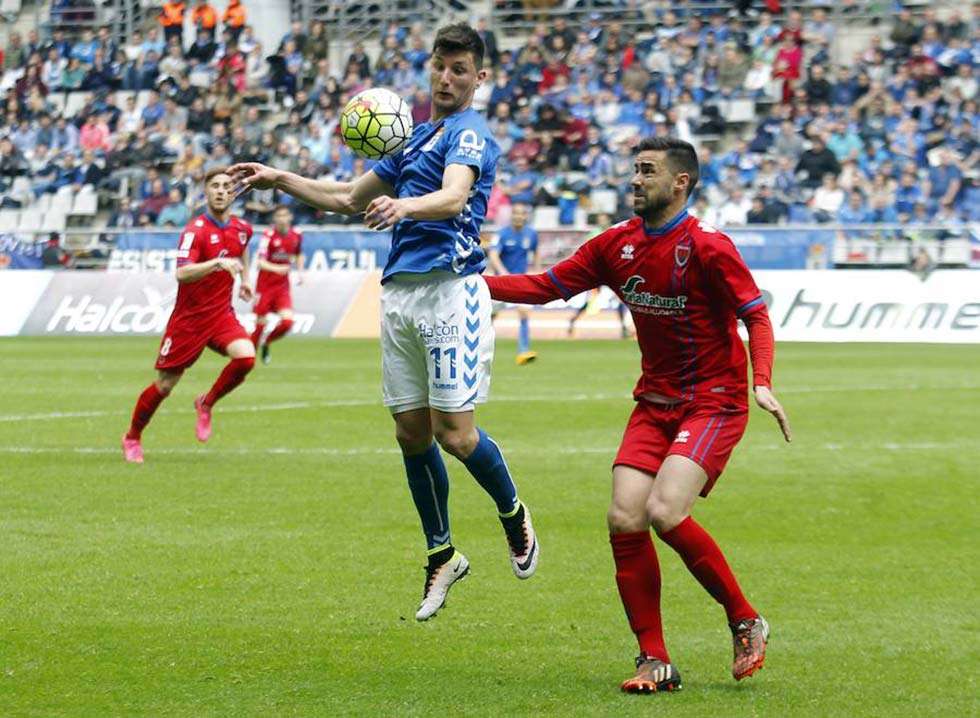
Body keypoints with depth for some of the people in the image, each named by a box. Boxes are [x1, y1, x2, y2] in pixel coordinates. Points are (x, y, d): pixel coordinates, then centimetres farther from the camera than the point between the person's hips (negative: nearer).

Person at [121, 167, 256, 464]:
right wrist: (218, 263, -44)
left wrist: (244, 279, 27)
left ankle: (206, 404, 4)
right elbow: (182, 273, -33)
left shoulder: (242, 229, 3)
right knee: (164, 385, 2)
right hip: (189, 317, -5)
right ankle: (132, 437, 24)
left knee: (245, 357, -23)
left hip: (221, 314, 5)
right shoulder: (195, 230, -18)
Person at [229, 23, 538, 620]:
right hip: (399, 292, 8)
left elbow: (454, 196, -25)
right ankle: (442, 554, 19)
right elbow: (349, 198, 32)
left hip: (451, 287, -8)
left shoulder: (471, 134, -4)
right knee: (411, 431, 5)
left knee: (455, 434, -11)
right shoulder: (414, 138, 23)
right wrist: (279, 179, 24)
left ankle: (514, 514, 17)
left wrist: (404, 206, -45)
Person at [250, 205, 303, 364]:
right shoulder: (269, 235, -14)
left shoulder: (296, 235, 1)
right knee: (261, 324, -1)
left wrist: (300, 271, 6)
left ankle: (265, 343, 15)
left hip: (283, 286, 3)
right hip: (265, 285, -3)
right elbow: (261, 262, -21)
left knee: (287, 321, -12)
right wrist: (276, 268, -38)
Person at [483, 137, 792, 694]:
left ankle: (746, 621, -2)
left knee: (665, 512, -23)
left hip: (714, 403, -6)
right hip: (655, 403, 6)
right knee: (624, 519, -10)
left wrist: (763, 384, -26)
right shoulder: (619, 244, 5)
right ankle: (656, 661, -1)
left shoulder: (708, 247, -13)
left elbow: (757, 316, -11)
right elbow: (546, 286, 11)